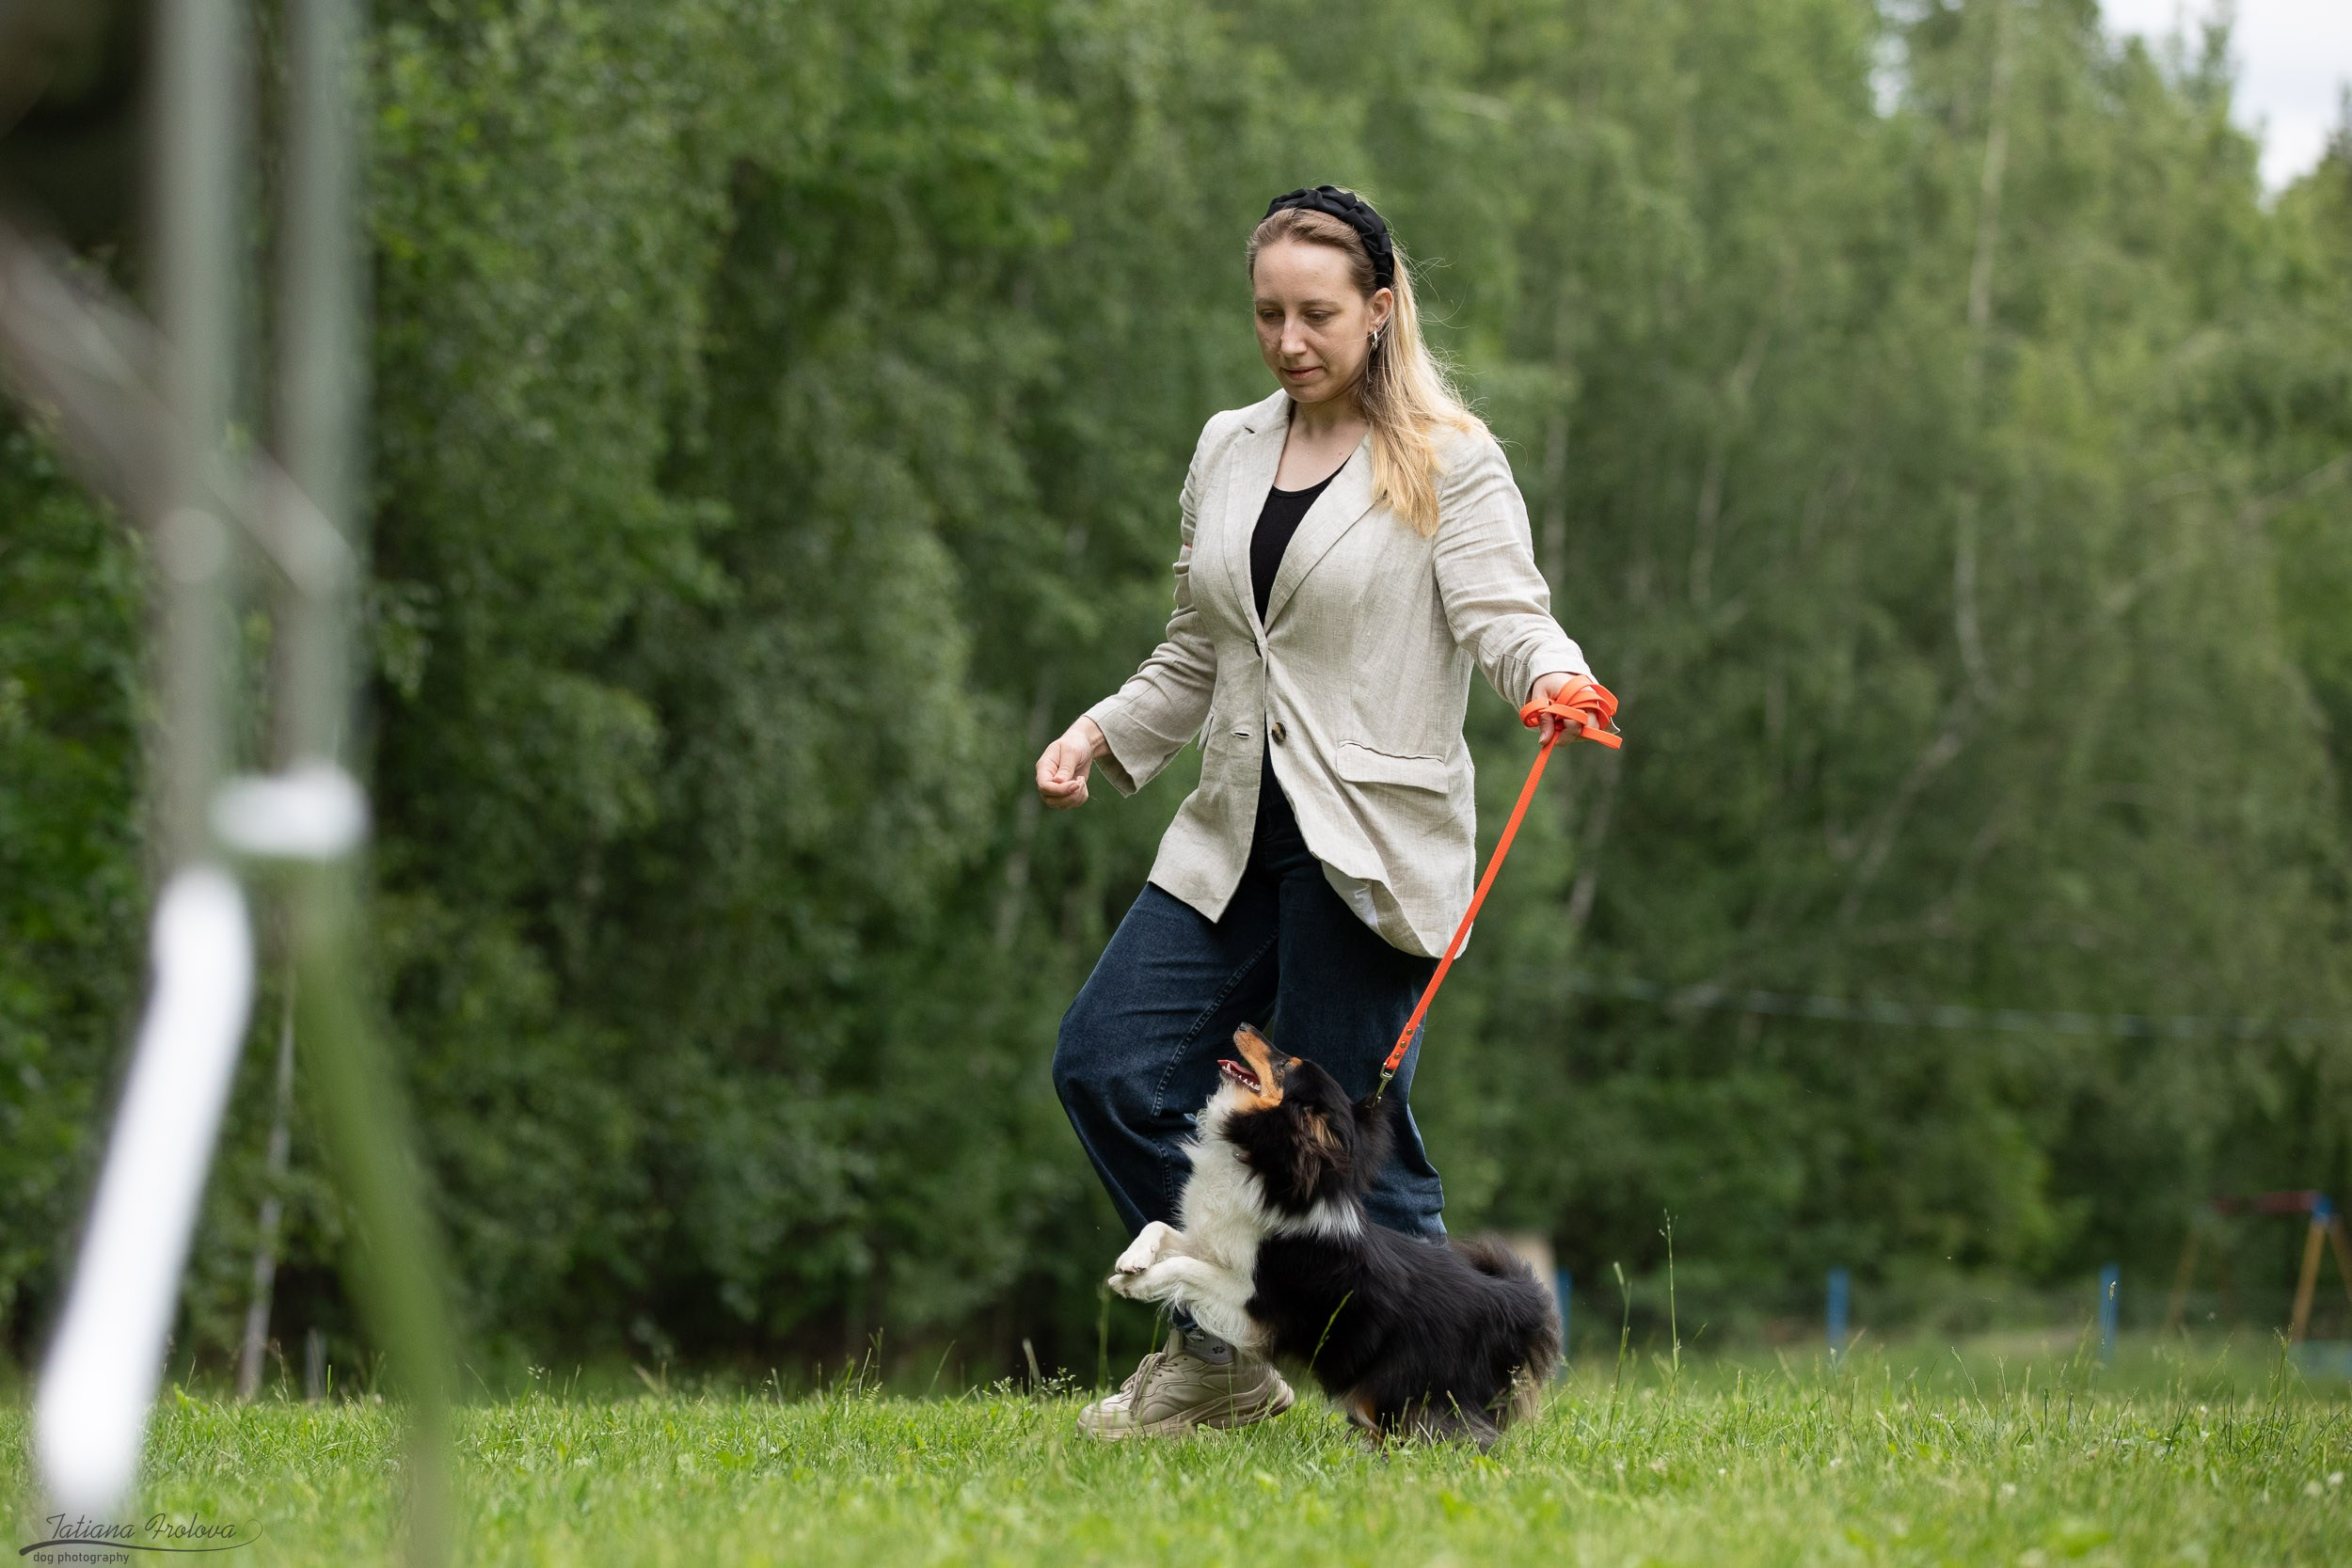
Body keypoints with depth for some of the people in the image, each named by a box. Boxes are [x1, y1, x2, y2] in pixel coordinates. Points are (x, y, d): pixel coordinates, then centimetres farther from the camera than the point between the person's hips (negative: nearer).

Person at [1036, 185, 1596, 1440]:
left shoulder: (1450, 464, -2)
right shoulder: (1226, 452, 16)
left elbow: (1503, 618, -13)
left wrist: (1553, 678, -35)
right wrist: (1103, 734, 8)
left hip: (1371, 843, -6)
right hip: (1236, 837, 6)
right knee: (1109, 1061, -4)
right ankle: (1222, 1357, 8)